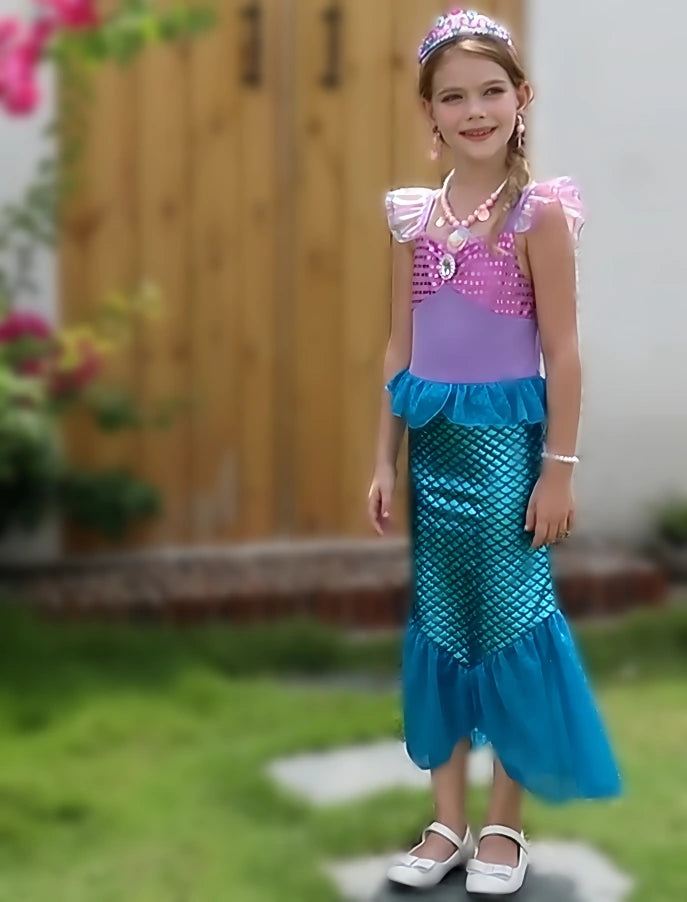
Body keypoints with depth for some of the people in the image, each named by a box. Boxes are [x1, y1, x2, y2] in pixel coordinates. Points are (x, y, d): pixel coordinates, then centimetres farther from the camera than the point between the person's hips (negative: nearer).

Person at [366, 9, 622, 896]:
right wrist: (385, 460, 7)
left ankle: (506, 823, 18)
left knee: (511, 622, 2)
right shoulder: (416, 217, 5)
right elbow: (401, 348, 9)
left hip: (504, 439, -5)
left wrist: (560, 467, -10)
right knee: (438, 625, 10)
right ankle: (448, 821, 22)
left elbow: (561, 351, -8)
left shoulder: (539, 212, -8)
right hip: (433, 441, 5)